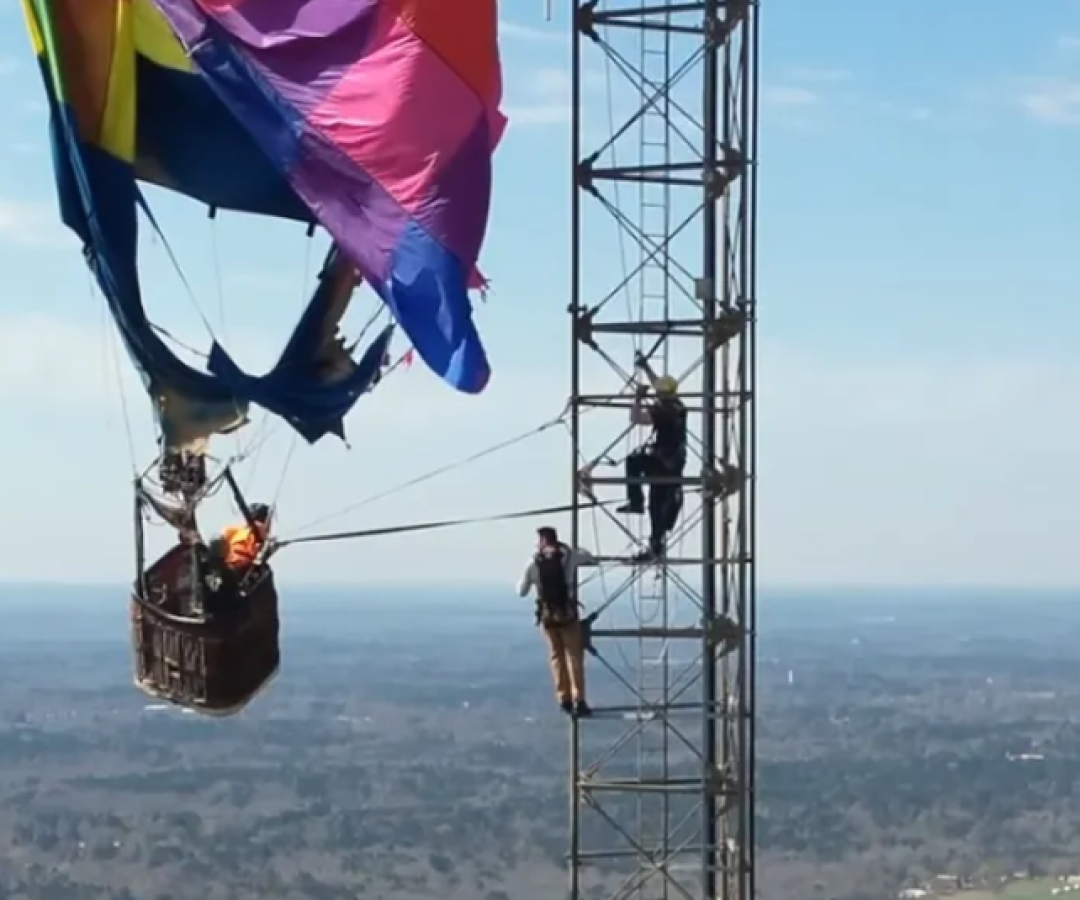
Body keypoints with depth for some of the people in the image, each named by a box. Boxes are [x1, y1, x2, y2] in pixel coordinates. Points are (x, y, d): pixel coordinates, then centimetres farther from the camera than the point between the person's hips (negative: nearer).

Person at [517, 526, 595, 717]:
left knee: (557, 657, 14)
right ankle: (579, 701, -6)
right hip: (568, 614, -2)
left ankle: (564, 699, 11)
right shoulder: (569, 556, -3)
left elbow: (522, 591, 5)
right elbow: (588, 556, 17)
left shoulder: (533, 562, -2)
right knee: (575, 657, 2)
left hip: (547, 615, 2)